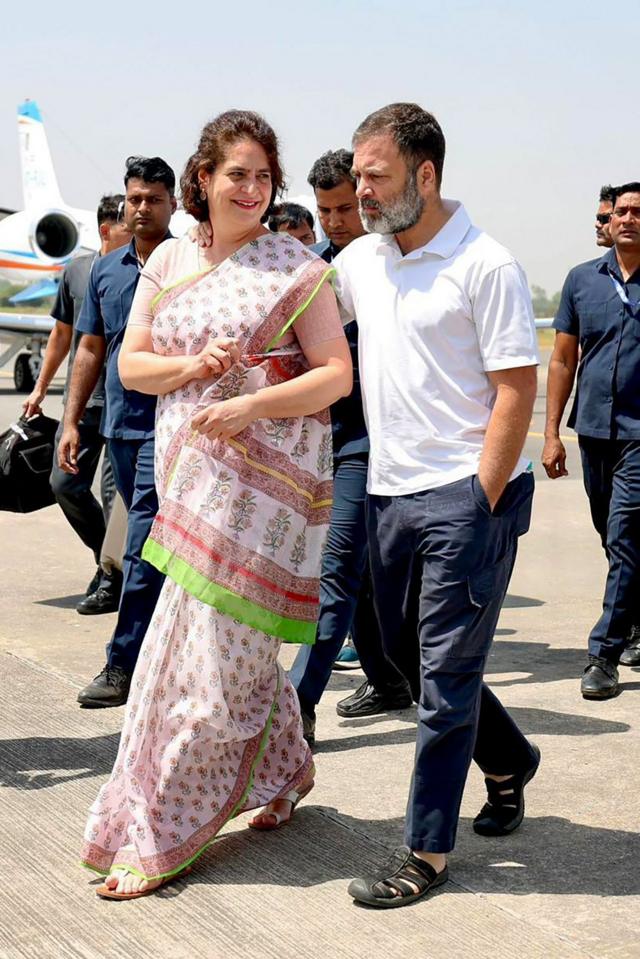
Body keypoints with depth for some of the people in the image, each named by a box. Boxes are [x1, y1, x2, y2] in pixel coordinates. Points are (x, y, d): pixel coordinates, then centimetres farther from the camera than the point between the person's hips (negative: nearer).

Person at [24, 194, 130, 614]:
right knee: (66, 484, 4)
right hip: (81, 398, 5)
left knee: (113, 490, -5)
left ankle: (112, 578, 8)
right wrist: (41, 388, 22)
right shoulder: (77, 270, 7)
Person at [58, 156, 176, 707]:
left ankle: (124, 666, -11)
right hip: (120, 424, 6)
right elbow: (90, 350, 17)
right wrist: (72, 422, 13)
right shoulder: (105, 271, 13)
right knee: (153, 542, 13)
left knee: (145, 544, -12)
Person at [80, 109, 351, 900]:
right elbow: (129, 363, 9)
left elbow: (336, 374, -8)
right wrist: (193, 365, -11)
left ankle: (160, 834, 1)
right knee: (235, 640, 14)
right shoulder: (168, 261, 10)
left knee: (211, 643, -6)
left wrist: (249, 405, -19)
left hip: (265, 474, -5)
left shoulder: (297, 269, -4)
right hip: (189, 474, 6)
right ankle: (283, 773, 36)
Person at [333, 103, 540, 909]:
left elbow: (516, 390, -13)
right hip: (389, 491, 8)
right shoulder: (361, 260, 9)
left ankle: (426, 851, 9)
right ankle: (509, 761, 41)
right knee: (406, 650, 17)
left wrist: (478, 501, -16)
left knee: (446, 673, -1)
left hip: (465, 494, -7)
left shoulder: (485, 266, -11)